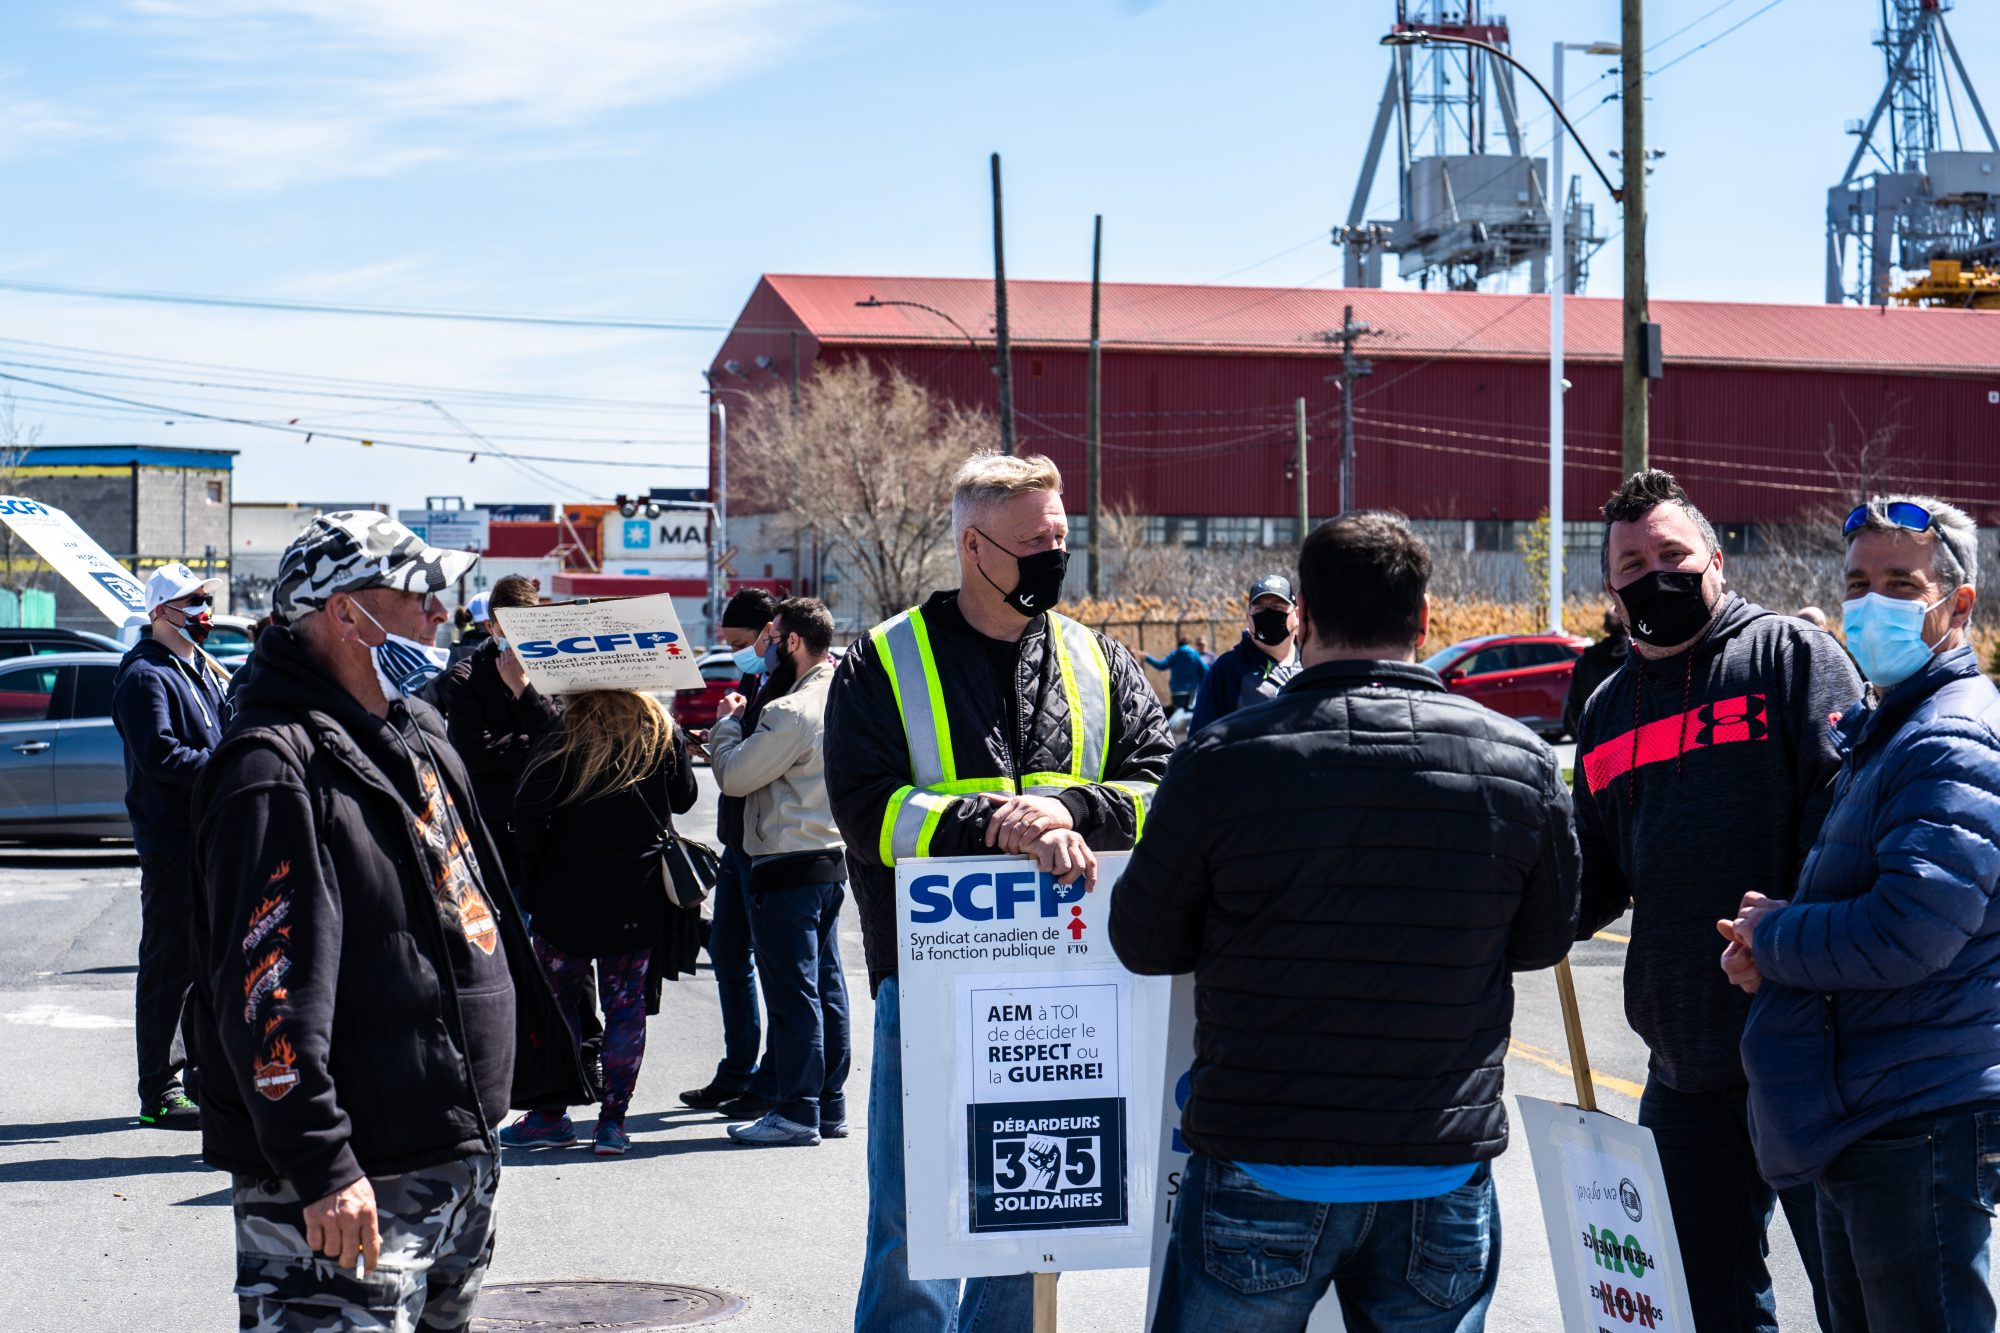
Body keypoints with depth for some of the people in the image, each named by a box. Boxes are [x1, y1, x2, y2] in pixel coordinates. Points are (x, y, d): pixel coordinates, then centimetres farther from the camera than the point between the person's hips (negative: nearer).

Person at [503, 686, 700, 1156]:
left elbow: (528, 812, -14)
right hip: (639, 897, 3)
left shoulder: (567, 735, -10)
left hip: (569, 895, -3)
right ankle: (612, 1120, 5)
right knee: (626, 1002, 7)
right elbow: (683, 799, 12)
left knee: (557, 999, 7)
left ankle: (551, 1116, 11)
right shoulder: (663, 733, -1)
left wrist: (530, 882, -3)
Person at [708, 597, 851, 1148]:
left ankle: (796, 1112, -2)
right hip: (831, 860, 9)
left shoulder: (792, 712, -19)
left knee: (792, 993, -5)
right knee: (826, 988, 12)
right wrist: (746, 721, 9)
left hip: (786, 869, -9)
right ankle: (830, 1106, 17)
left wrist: (727, 723, 2)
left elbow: (734, 775, -14)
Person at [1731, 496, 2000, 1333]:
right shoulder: (1872, 731, 17)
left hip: (1922, 1128, -11)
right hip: (1863, 1123, 11)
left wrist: (1771, 939, -10)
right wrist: (1772, 944, 3)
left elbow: (1908, 934, -27)